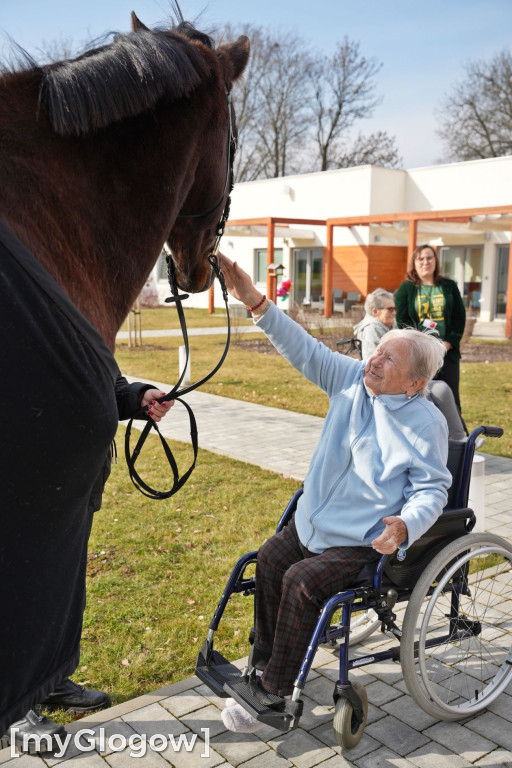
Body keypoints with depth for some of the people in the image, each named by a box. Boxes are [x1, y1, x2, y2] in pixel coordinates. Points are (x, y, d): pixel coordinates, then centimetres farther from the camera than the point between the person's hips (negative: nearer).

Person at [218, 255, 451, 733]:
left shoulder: (427, 424, -17)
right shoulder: (352, 379, -3)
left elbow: (432, 489, -15)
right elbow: (303, 350, -6)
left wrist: (406, 524, -36)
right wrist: (255, 302, -15)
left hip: (365, 541, -7)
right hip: (314, 523, 7)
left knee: (301, 582, -20)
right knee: (270, 560, 6)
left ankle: (273, 692, -2)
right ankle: (264, 661, 24)